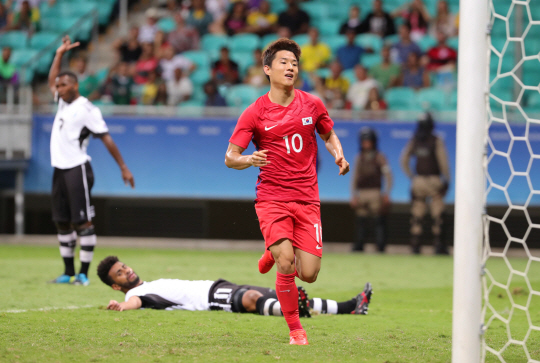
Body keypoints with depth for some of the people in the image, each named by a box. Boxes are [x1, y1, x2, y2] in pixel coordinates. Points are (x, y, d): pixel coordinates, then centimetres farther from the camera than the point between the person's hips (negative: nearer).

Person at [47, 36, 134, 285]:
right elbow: (51, 81, 32)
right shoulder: (62, 102, 14)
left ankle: (83, 273, -8)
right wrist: (60, 54, 24)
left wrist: (123, 167, -12)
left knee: (83, 221, -8)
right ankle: (68, 272, 14)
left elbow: (106, 138, -10)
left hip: (77, 169, -8)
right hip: (60, 169, 8)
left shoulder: (85, 109, -9)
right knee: (62, 222, 9)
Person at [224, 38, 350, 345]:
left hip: (307, 199, 3)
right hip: (271, 198, -3)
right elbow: (230, 157, -2)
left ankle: (275, 254, 30)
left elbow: (329, 134, 22)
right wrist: (249, 160, -24)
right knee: (286, 262, -21)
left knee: (309, 274, -5)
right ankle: (295, 330, -1)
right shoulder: (255, 113, -3)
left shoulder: (312, 105, 4)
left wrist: (338, 155, 0)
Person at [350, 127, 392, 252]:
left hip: (375, 194, -4)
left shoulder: (380, 157, 3)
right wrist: (353, 196, 9)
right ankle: (358, 248, 3)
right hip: (361, 194, 4)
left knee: (379, 222, -10)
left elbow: (388, 176, 1)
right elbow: (354, 178, 17)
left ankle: (380, 247, -9)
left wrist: (386, 194, -7)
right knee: (360, 222, 1)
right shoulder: (359, 158, 15)